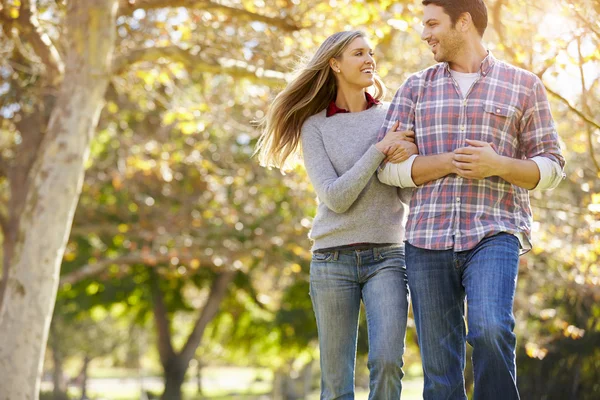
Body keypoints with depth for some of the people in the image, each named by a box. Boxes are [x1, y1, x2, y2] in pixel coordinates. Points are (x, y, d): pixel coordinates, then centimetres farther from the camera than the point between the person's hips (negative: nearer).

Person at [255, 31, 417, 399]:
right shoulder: (315, 127, 4)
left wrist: (411, 158, -15)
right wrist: (380, 150, -13)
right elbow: (335, 198, -8)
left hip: (386, 255, 0)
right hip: (333, 258, 0)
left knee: (387, 361, -17)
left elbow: (411, 196, 5)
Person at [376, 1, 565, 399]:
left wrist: (497, 165, -13)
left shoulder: (523, 84, 8)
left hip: (495, 235, -2)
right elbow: (387, 165, 5)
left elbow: (551, 167, 7)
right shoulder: (416, 88, 13)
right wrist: (451, 162, -10)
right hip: (428, 239, 3)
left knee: (489, 330, -28)